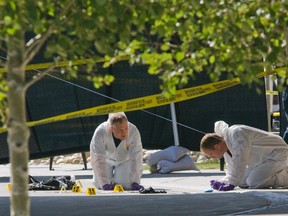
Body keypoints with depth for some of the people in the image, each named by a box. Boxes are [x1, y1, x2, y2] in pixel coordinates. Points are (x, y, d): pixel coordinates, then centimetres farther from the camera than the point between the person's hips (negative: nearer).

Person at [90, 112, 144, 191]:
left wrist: (135, 182, -37)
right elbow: (98, 160, -34)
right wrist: (104, 184, -41)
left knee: (124, 185, -16)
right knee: (99, 185, -13)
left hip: (125, 160, 0)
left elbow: (136, 158, -31)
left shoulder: (133, 131, -35)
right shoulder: (100, 132, -36)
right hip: (107, 159, 0)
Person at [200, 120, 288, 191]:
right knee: (243, 183, 5)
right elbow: (232, 171, 8)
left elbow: (240, 160, -35)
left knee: (254, 182, -23)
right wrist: (223, 182, -11)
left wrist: (232, 183, -36)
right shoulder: (226, 147, 2)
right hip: (263, 159, 10)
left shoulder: (236, 134, -29)